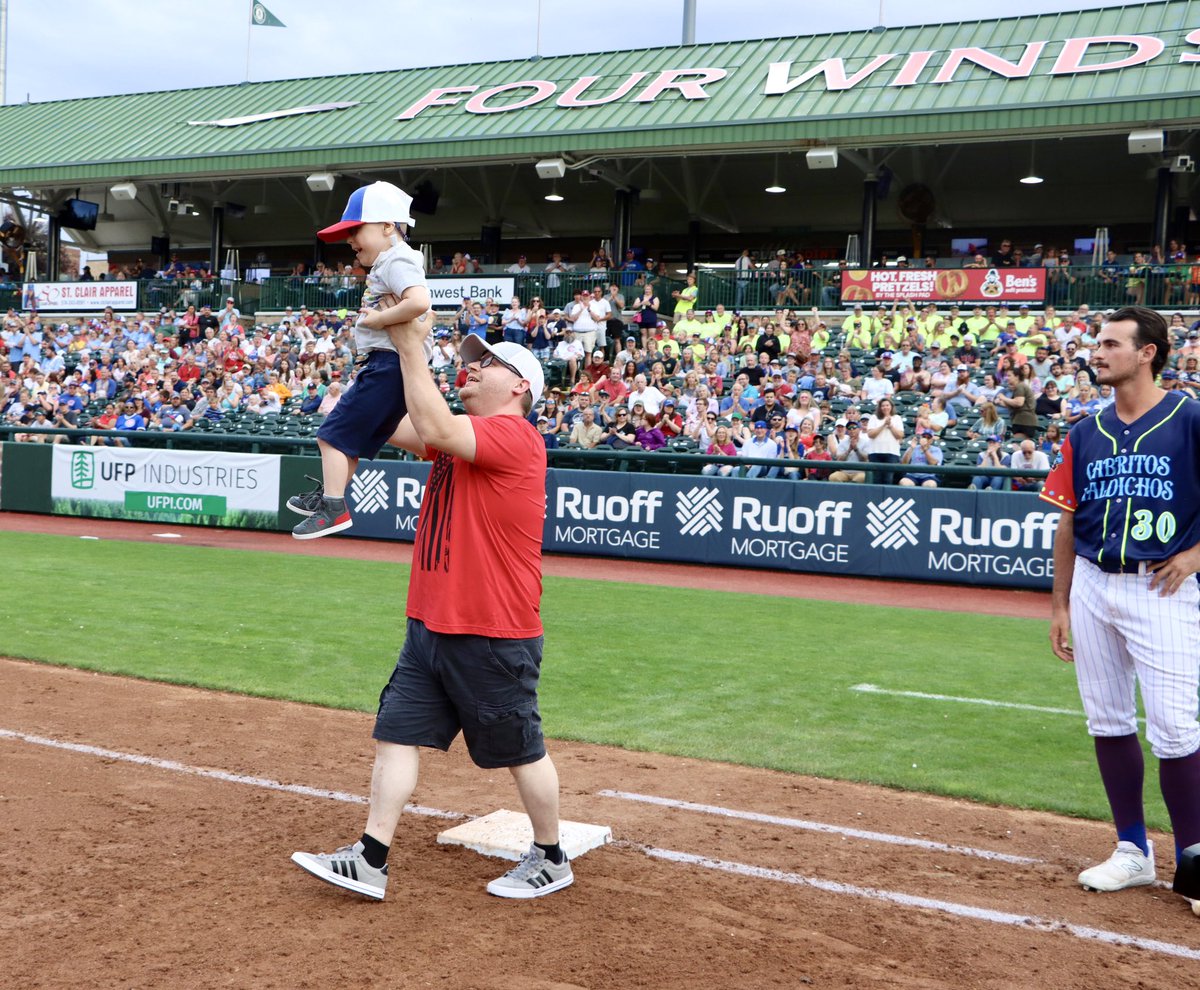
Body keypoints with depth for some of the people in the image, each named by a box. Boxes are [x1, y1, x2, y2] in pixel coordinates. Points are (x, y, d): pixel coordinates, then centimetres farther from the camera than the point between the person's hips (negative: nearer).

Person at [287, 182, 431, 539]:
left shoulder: (396, 261, -15)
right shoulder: (389, 263, 17)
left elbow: (420, 302, -34)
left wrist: (379, 319, -22)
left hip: (389, 366, -11)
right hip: (385, 365, 11)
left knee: (333, 433, -6)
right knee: (350, 435, 23)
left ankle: (334, 508, -5)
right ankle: (327, 494, 35)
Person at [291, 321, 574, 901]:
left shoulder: (513, 435, -14)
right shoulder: (463, 439, 14)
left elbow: (434, 428, -27)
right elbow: (389, 426, 11)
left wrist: (413, 347, -21)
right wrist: (387, 353, 6)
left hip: (494, 636, -9)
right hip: (431, 626, 9)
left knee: (521, 751, 6)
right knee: (397, 734, 7)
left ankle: (551, 860, 25)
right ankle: (370, 863, 13)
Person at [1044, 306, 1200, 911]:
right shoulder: (1086, 435, 10)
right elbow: (1068, 524, 12)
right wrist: (1059, 606, 10)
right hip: (1091, 587, 6)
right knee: (1107, 721, 10)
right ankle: (1133, 850, 22)